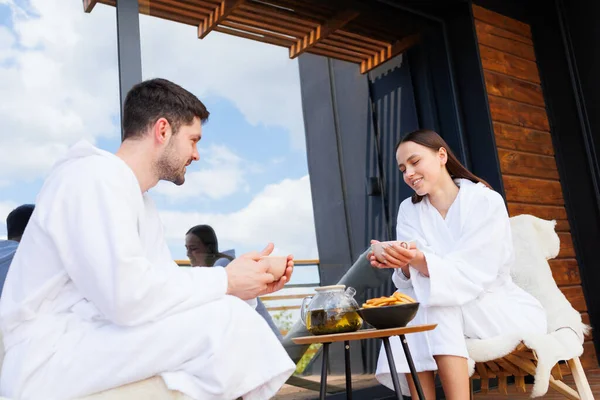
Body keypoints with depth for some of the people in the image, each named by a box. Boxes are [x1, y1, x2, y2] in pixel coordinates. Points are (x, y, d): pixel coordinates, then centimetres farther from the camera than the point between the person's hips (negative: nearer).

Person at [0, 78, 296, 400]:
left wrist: (245, 283, -2)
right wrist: (224, 282, -15)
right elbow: (126, 297, -25)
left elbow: (167, 286, 7)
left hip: (93, 343, 9)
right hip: (49, 357, -9)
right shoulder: (93, 176, -15)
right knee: (229, 320, -21)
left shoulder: (143, 204, 13)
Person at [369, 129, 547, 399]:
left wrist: (419, 260, -40)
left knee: (437, 301, -30)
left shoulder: (486, 202, -12)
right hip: (445, 318, 4)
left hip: (503, 311, -3)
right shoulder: (409, 210, 2)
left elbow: (471, 273, -23)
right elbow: (412, 277, -10)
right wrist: (404, 264, -34)